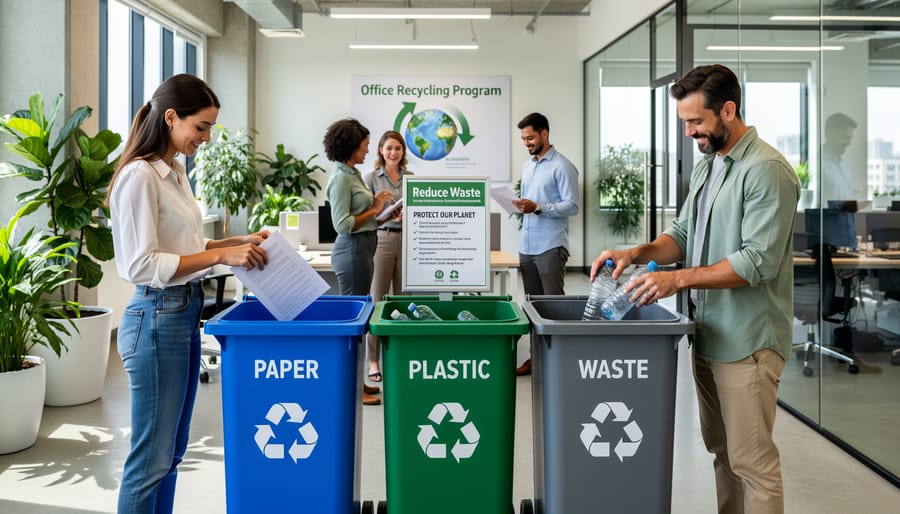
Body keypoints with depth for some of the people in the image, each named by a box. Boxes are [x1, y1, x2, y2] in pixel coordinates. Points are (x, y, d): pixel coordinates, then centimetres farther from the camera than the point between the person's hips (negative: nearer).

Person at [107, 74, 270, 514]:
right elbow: (140, 265, -21)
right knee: (151, 458, 0)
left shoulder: (175, 172, 12)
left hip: (186, 313, 9)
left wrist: (237, 243, 8)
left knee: (172, 450, 16)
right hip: (157, 318, -9)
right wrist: (222, 256, -24)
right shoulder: (140, 175, -16)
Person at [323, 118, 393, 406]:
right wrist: (374, 210, -12)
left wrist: (375, 204, 7)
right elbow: (342, 224, -20)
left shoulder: (353, 174, 14)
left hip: (362, 248, 10)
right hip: (352, 250, -10)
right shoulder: (341, 179, -15)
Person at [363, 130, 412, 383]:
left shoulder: (412, 177, 11)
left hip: (408, 240, 3)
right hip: (381, 239, -3)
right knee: (377, 300, -3)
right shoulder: (372, 178, 2)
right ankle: (374, 361, 2)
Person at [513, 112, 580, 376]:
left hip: (550, 246, -8)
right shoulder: (527, 166, 18)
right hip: (526, 246, 8)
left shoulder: (562, 167, -7)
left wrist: (538, 208, -21)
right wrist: (520, 206, 4)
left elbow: (572, 206, -13)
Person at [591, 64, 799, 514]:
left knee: (751, 460, -1)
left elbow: (760, 260, -21)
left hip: (747, 340, -9)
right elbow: (683, 234, 14)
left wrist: (680, 278, -25)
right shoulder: (705, 166, 13)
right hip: (708, 334, 9)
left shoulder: (766, 170, -15)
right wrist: (638, 253, -4)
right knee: (722, 451, 18)